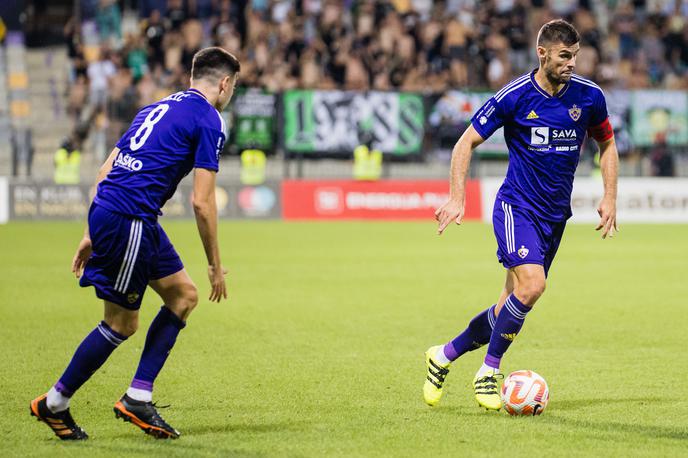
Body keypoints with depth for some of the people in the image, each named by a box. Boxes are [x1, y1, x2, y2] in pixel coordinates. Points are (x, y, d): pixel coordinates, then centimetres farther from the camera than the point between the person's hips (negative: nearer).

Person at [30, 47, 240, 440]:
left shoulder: (161, 107, 20)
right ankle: (54, 404, 13)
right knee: (122, 323, 2)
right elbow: (202, 202, -10)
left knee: (184, 295, 14)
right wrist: (215, 266, -1)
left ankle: (138, 398, 13)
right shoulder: (209, 121, -5)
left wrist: (92, 235, 23)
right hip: (129, 219, -9)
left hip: (105, 212, 9)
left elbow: (106, 171, 19)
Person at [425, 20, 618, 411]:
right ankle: (490, 371, -8)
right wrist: (457, 198, -11)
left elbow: (607, 144, 15)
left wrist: (610, 198, 6)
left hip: (556, 215, 5)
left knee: (513, 307, 6)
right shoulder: (515, 97, -12)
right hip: (517, 206, -5)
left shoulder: (589, 96, -2)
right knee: (531, 285, -25)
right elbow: (467, 142, -3)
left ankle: (445, 356, 25)